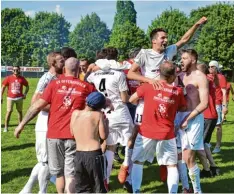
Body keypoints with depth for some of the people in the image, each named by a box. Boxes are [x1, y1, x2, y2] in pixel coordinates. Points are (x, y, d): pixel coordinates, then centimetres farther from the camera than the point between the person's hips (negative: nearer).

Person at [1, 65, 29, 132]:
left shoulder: (22, 78, 1)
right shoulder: (8, 78, -2)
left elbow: (27, 86, 13)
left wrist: (25, 94, -1)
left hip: (19, 98, 2)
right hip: (10, 98, -2)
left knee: (20, 111, 10)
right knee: (9, 111, -7)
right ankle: (6, 127, -2)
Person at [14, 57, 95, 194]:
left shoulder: (55, 84, 2)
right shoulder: (87, 87, 3)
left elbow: (37, 106, -1)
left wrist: (22, 124, 5)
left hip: (54, 134, 1)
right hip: (74, 135, -1)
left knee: (58, 172, 18)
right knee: (70, 173, 1)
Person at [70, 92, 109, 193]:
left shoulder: (75, 113, 4)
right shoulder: (98, 115, -7)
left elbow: (72, 132, 11)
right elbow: (103, 136, -9)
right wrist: (106, 122, 7)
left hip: (78, 154, 4)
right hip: (94, 154, -4)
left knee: (81, 188, 14)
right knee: (99, 186, 8)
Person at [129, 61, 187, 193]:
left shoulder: (148, 86, -6)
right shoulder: (178, 92, -4)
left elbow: (131, 100, 7)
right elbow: (183, 109, 12)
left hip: (146, 132, 0)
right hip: (167, 134, 0)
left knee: (137, 162, 16)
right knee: (172, 165, 13)